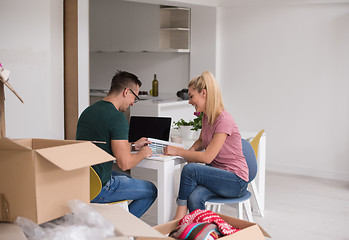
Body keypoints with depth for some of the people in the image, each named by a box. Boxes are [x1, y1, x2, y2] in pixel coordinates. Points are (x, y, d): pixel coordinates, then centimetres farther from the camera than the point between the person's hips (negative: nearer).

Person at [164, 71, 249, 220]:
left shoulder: (224, 121, -21)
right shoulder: (206, 116, 7)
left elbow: (207, 157, -23)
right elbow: (201, 141, 23)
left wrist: (178, 151, -15)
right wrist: (191, 150, 0)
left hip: (236, 181, -7)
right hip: (217, 174, 7)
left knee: (190, 169, -27)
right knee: (194, 198, -25)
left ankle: (179, 217, -13)